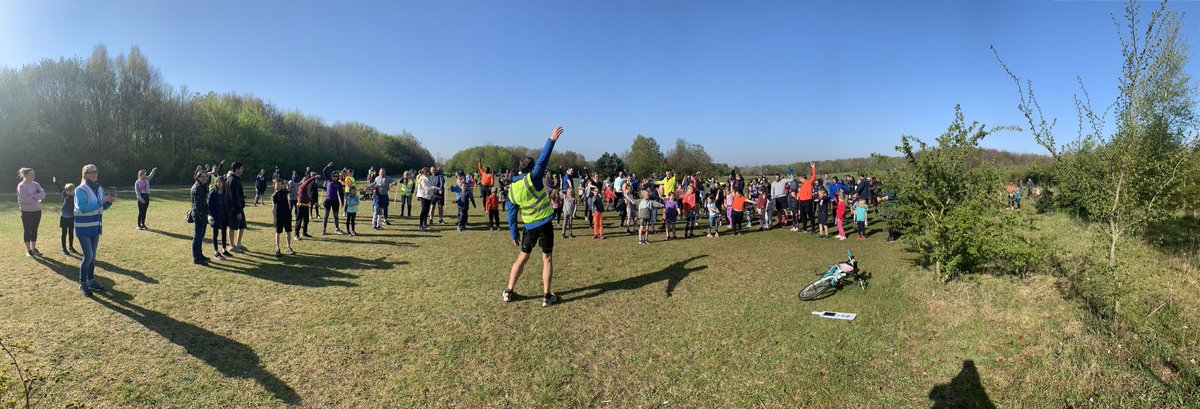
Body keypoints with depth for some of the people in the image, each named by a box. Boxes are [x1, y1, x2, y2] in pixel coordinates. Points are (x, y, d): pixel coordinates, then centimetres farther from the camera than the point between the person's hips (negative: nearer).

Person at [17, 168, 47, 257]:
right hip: (26, 212, -5)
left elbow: (43, 195, -5)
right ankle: (28, 250, 13)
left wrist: (33, 196, -20)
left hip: (37, 211, 5)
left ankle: (34, 249, 21)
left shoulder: (36, 184, 6)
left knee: (34, 230, 11)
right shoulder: (21, 186, -11)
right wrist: (37, 199, -7)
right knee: (28, 231, 4)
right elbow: (25, 199, -19)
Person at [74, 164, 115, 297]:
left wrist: (109, 202, -4)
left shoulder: (99, 189, 8)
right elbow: (83, 208, -23)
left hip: (96, 227, 7)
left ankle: (91, 281, 24)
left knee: (93, 256, 13)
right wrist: (101, 201, -25)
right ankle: (82, 283, 8)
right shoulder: (81, 190, -13)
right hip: (84, 228, -7)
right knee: (88, 256, -7)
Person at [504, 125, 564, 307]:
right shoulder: (533, 178, -11)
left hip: (530, 227, 4)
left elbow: (512, 213, 5)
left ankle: (509, 292, 20)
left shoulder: (512, 188, 3)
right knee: (547, 259, 5)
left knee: (522, 257, 16)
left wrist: (514, 233, 11)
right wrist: (552, 140, -15)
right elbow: (543, 159, -18)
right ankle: (547, 296, 7)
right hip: (545, 224, -4)